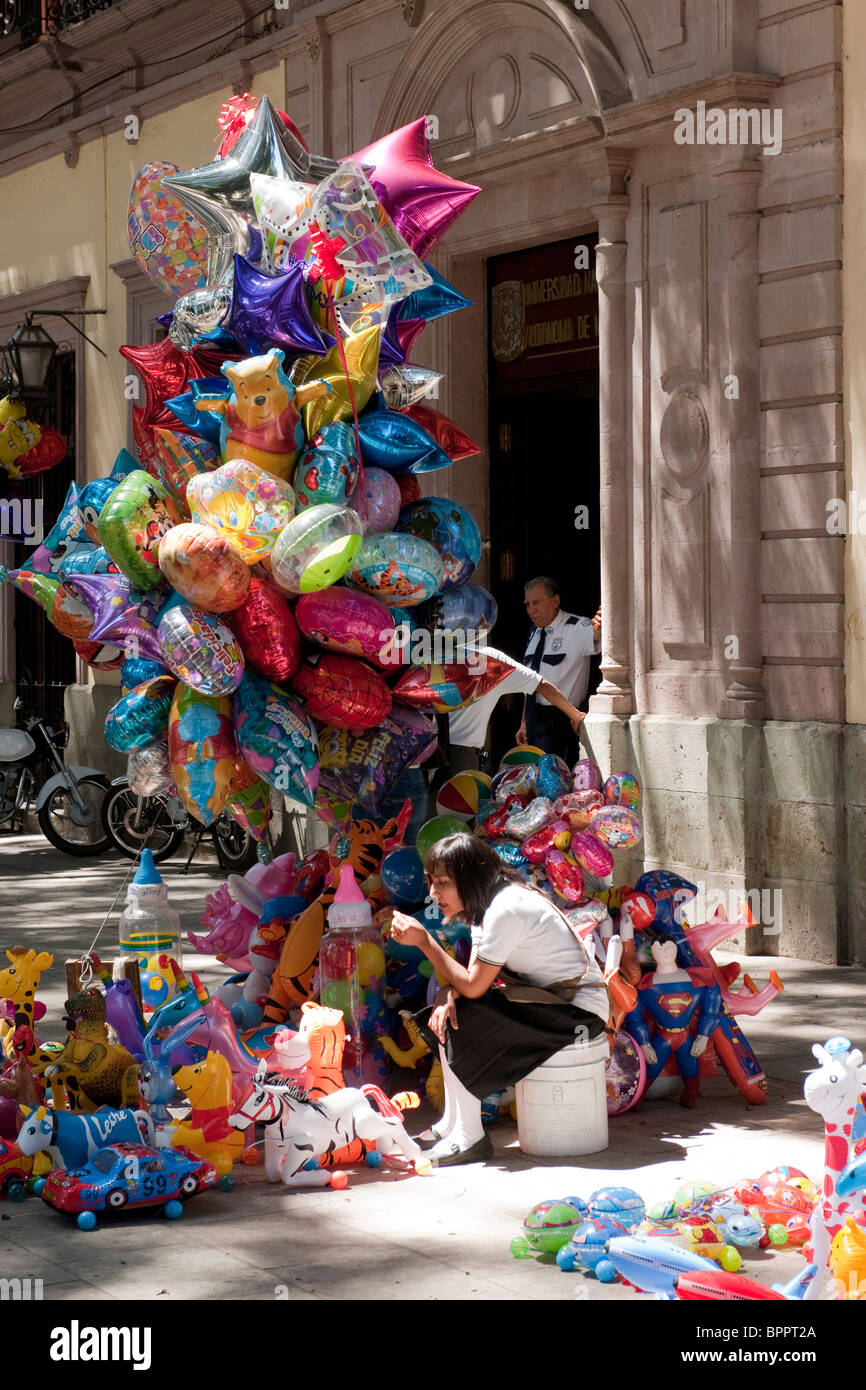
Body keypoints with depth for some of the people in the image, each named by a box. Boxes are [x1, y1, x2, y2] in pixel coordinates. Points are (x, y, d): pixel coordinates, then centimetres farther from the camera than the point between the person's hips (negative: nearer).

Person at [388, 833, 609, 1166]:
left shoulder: (505, 911, -24)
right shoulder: (486, 904, 6)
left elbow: (473, 986, -22)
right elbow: (471, 975, 5)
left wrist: (423, 939, -19)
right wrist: (447, 994, -16)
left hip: (580, 1011, -10)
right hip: (550, 1000, 10)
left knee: (463, 1023, -18)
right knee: (447, 1015, 5)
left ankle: (469, 1138, -8)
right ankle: (452, 1125, 11)